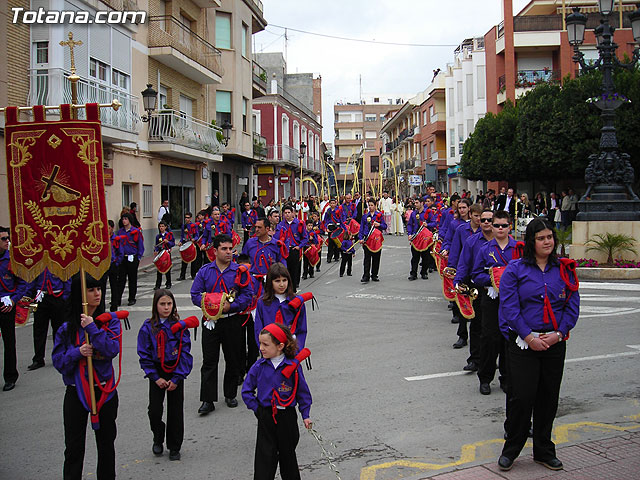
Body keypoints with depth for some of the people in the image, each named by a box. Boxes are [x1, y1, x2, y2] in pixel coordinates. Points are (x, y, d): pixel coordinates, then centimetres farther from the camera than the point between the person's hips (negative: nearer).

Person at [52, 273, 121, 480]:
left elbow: (112, 349, -15)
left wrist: (92, 328, -20)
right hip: (76, 393, 0)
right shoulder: (66, 328, -1)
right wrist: (78, 353, -18)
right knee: (74, 447, 3)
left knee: (106, 444, 14)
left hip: (105, 390, 1)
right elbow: (58, 362, -1)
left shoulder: (110, 320, -2)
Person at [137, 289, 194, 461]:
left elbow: (185, 353, -6)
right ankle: (158, 439, 25)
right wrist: (156, 378, -9)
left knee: (175, 411, 5)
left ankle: (174, 447, 22)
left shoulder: (179, 326, -6)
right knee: (154, 410, -4)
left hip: (176, 372, 0)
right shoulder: (148, 327, -4)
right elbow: (144, 355, -2)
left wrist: (176, 379, -11)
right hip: (157, 373, 0)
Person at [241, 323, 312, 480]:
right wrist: (256, 408, -3)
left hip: (287, 416, -1)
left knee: (287, 452, 15)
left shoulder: (293, 366, -9)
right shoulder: (259, 366, -5)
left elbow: (302, 391, 1)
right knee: (265, 455, -1)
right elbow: (246, 390, 5)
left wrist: (305, 415, 1)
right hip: (266, 416, 1)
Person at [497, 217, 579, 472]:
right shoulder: (515, 269, -2)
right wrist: (529, 337, -15)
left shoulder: (564, 269, 7)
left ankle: (544, 451, 27)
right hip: (522, 343, -3)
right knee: (522, 397, -5)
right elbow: (509, 306, -8)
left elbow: (572, 305, 4)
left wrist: (559, 333, -9)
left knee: (548, 398, 11)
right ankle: (511, 449, 13)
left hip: (555, 343, 3)